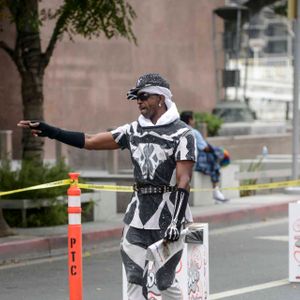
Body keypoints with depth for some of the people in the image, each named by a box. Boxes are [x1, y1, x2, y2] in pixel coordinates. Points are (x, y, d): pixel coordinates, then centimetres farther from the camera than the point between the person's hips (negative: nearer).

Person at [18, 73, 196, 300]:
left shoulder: (182, 133, -8)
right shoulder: (134, 131, 10)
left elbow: (183, 180, -15)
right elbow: (91, 141, 7)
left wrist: (176, 221, -24)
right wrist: (50, 132, 0)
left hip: (168, 213, -6)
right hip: (138, 212, 6)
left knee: (163, 281, 2)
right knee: (135, 279, 3)